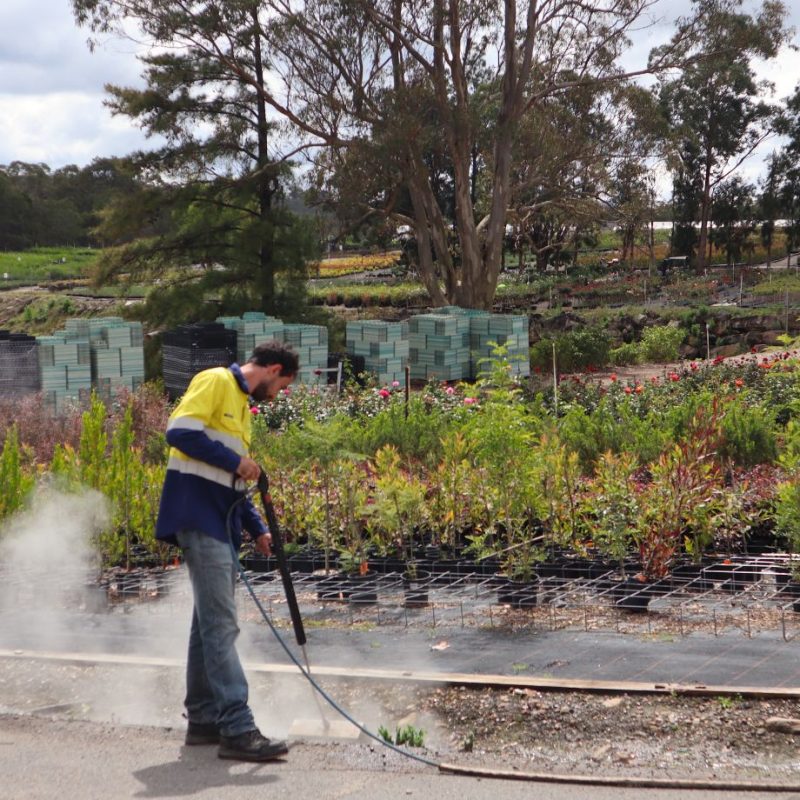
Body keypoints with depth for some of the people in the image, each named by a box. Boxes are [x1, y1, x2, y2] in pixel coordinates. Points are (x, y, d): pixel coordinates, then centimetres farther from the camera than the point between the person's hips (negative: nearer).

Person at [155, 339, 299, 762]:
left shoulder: (241, 402, 22)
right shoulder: (215, 381, -6)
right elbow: (180, 431, -20)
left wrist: (258, 529, 17)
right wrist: (236, 461, -16)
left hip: (219, 522, 10)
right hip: (199, 517, -10)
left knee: (210, 623, 12)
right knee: (221, 624, -11)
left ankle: (204, 719, 20)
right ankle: (237, 729, -11)